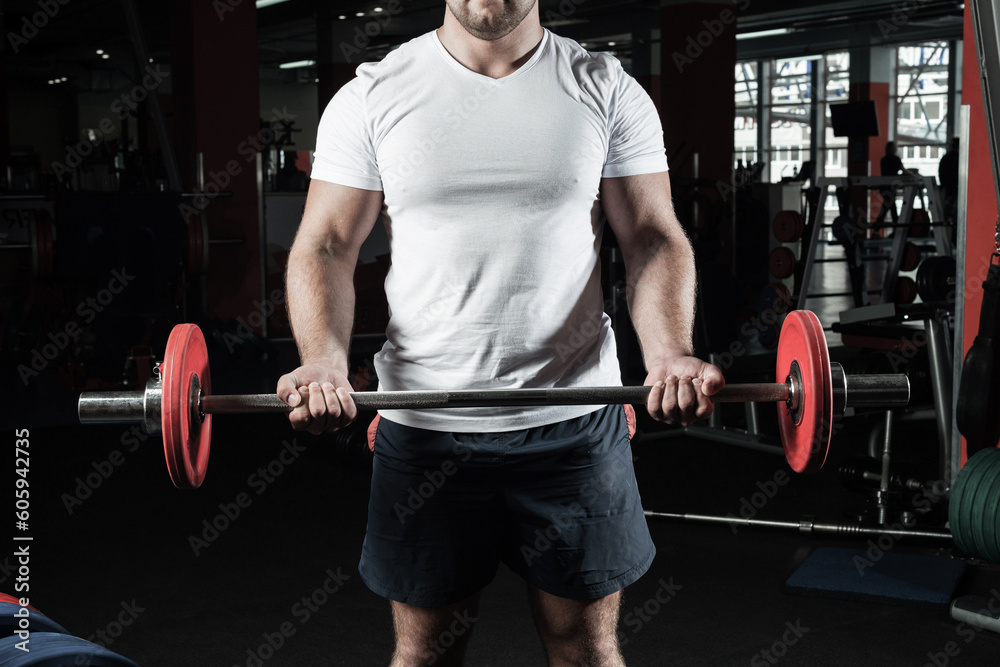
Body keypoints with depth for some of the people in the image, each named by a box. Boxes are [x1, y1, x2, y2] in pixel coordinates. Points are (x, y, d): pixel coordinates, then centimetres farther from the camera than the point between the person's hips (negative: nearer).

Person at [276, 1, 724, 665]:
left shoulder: (607, 89, 3)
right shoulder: (373, 95, 2)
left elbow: (654, 237, 1)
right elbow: (326, 245, 1)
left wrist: (671, 352, -18)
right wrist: (324, 360, -18)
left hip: (574, 418, 1)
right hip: (423, 424, 0)